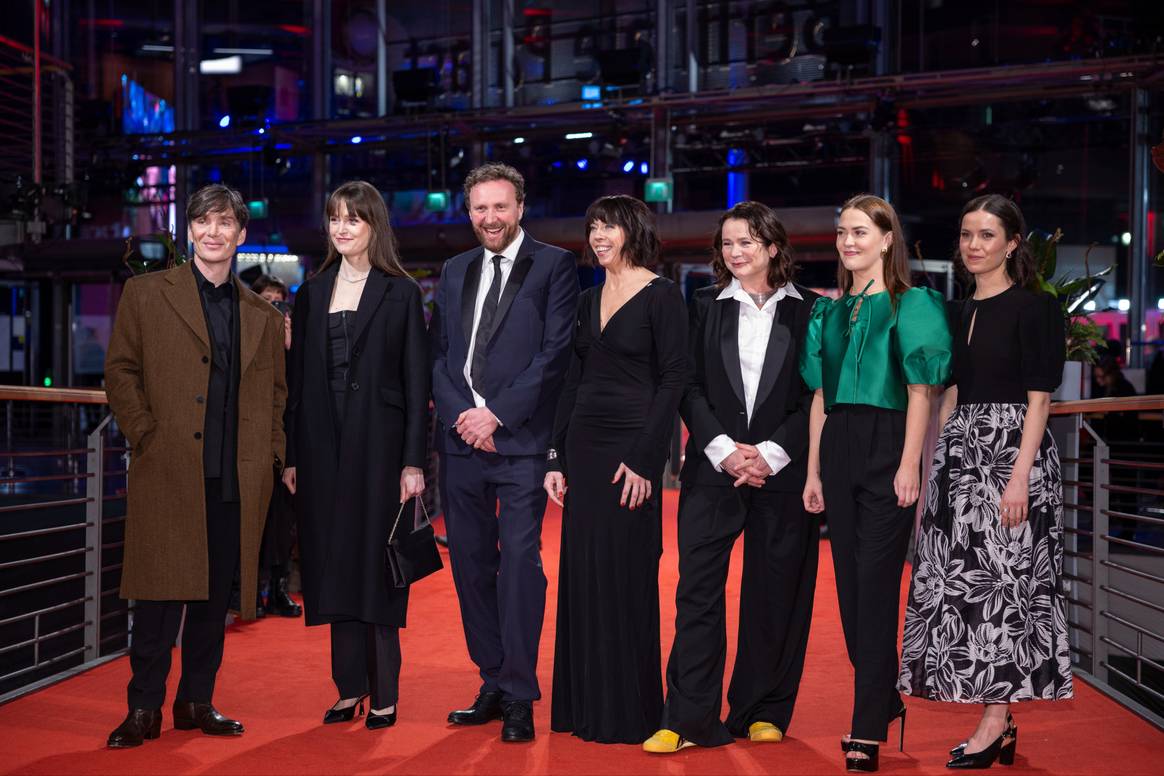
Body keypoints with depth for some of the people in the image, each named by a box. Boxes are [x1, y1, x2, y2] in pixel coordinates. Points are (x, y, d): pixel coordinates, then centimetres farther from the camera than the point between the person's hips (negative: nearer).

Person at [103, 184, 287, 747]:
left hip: (238, 480, 3)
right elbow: (120, 373, 4)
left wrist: (271, 451, 7)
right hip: (167, 471, -3)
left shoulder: (262, 316, 16)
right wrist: (145, 436, -5)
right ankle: (144, 709, 5)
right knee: (159, 592, -4)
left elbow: (275, 390, 19)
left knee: (216, 595, 7)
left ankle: (197, 701, 18)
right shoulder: (145, 294, 7)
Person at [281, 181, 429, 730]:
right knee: (334, 566, 6)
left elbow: (417, 382, -3)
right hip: (323, 446, 4)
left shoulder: (400, 293, 0)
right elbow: (298, 379, 11)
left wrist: (413, 461, -9)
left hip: (379, 443, -4)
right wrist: (291, 456, 5)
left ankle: (384, 694, 7)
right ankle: (349, 688, 16)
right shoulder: (312, 294, 12)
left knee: (378, 566, 0)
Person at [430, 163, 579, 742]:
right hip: (461, 437, 5)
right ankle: (493, 684, 19)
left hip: (521, 438, -5)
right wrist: (462, 415, -4)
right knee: (471, 564, 7)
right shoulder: (454, 272, 17)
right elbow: (437, 354, 12)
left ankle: (519, 696, 0)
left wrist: (497, 413, -12)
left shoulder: (554, 265, 2)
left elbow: (555, 351, -7)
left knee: (519, 561, -8)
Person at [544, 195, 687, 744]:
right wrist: (556, 457, 9)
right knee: (582, 574, 9)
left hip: (631, 448, -7)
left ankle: (628, 712, 10)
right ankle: (584, 705, 20)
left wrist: (644, 460, -18)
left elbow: (674, 380, -12)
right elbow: (574, 380, 15)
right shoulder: (590, 300, 13)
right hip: (583, 445, 7)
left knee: (625, 576, -2)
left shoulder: (661, 297, -7)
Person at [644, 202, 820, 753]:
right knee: (697, 588, -4)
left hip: (783, 470, -1)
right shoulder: (705, 308, 9)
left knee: (775, 593, 5)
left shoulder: (809, 310, 4)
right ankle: (690, 718, 0)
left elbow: (818, 394, 0)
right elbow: (691, 387, 4)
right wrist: (724, 449, -9)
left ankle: (763, 711, 18)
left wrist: (771, 452, -10)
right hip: (713, 466, 1)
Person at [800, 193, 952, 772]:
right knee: (849, 580, 8)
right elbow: (820, 396, 14)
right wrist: (813, 471, 10)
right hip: (838, 447, 6)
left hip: (885, 446, -6)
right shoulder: (829, 311, 15)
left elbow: (920, 390, -7)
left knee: (876, 583, -7)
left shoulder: (910, 305, -2)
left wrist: (909, 464, -15)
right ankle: (885, 700, 24)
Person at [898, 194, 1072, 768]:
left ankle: (997, 723, 2)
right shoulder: (960, 313, 14)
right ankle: (995, 720, 14)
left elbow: (1038, 397, -12)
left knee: (1001, 580, -5)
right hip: (961, 451, 7)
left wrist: (1020, 475, -19)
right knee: (961, 582, 5)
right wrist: (936, 463, 11)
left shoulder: (1034, 307, -6)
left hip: (1011, 448, -7)